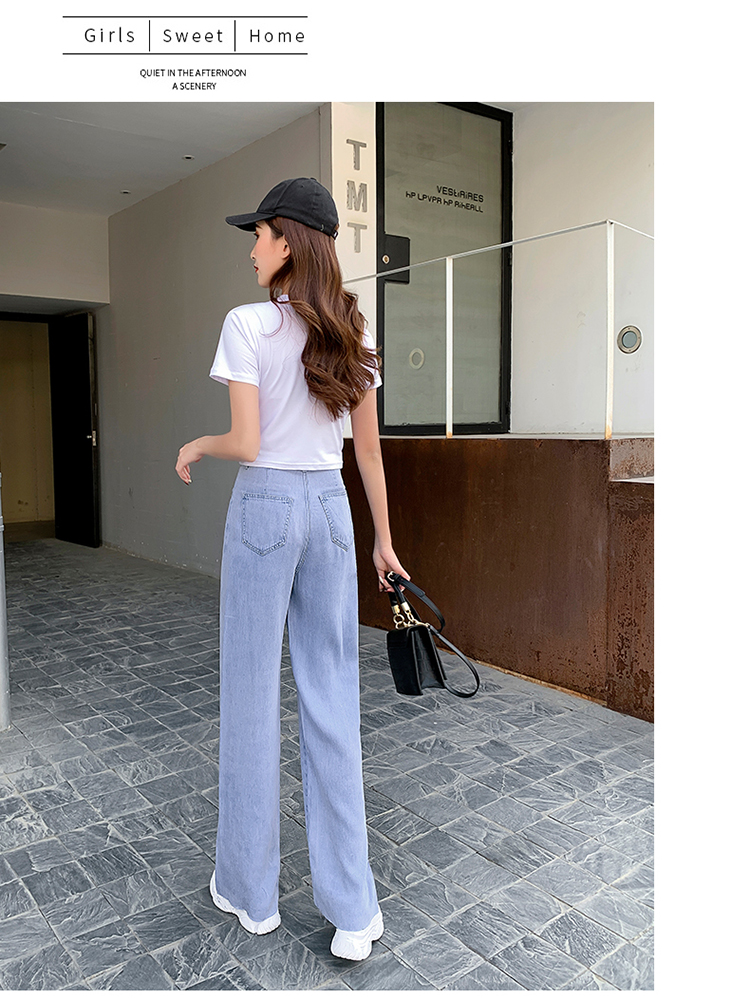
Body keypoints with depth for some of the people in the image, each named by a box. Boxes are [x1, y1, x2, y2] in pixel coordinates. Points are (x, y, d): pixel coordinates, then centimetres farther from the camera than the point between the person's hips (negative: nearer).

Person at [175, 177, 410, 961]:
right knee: (332, 699, 8)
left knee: (251, 695, 8)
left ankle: (251, 889, 24)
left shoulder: (248, 324, -9)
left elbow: (245, 442, -14)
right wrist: (383, 539, 14)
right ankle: (352, 910, 14)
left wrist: (195, 446, 8)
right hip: (331, 509, 5)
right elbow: (368, 446, 8)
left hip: (265, 505, -4)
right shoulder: (350, 332, 7)